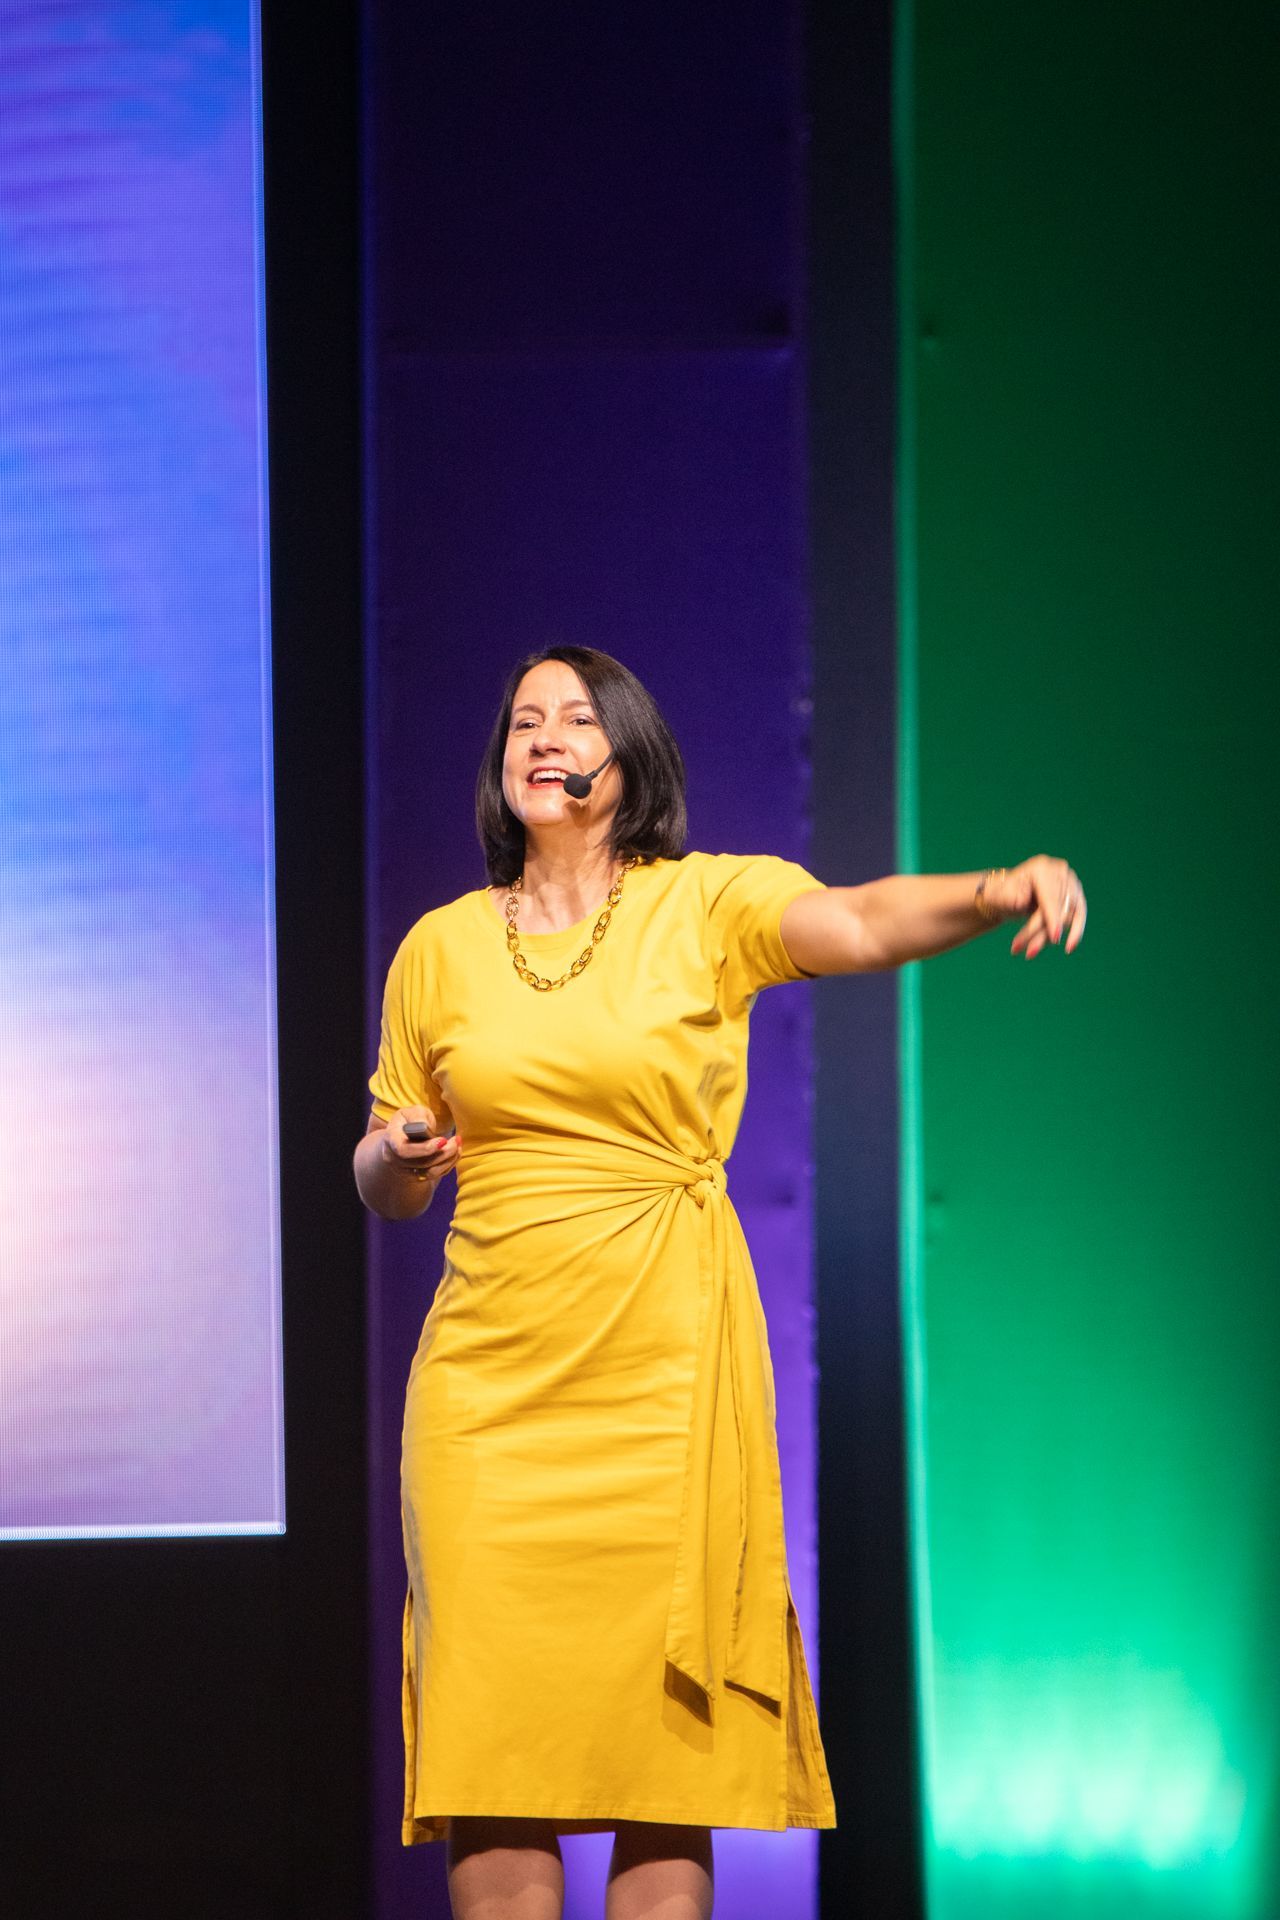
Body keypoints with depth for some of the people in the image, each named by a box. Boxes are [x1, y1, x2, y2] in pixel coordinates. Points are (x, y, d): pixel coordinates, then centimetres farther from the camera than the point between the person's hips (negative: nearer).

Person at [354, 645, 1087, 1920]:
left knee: (668, 1717, -4)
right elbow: (384, 1190, 18)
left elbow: (862, 925, -18)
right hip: (490, 1374, 2)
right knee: (493, 1716, -4)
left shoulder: (704, 905, 2)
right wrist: (401, 1149, -5)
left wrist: (996, 890, -38)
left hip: (665, 1360, -2)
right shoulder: (440, 948, 10)